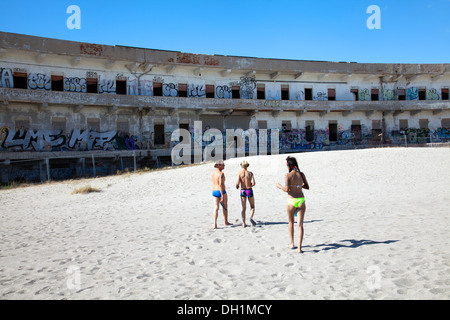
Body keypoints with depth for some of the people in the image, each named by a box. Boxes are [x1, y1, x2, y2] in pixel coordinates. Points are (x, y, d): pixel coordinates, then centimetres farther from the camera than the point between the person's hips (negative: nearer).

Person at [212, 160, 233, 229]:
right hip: (221, 192, -6)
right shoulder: (221, 174, -18)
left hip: (214, 192, 6)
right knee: (225, 207, 14)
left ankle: (215, 224, -10)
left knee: (216, 208, 2)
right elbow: (221, 185, -24)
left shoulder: (213, 173, 7)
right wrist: (222, 196, -24)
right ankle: (226, 222, 30)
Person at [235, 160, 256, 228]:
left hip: (243, 191, 0)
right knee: (252, 207, 14)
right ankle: (251, 217, -13)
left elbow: (237, 183, -13)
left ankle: (244, 223, 2)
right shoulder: (250, 173, 0)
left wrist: (237, 187, 11)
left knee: (243, 208, 7)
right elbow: (253, 183, -8)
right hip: (250, 191, 0)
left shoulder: (239, 173, -4)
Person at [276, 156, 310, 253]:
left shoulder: (288, 175, -8)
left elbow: (287, 189, -14)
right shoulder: (301, 174, 4)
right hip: (301, 200, 2)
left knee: (291, 222, 19)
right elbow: (307, 187, 10)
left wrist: (279, 186, 4)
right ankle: (299, 248, -2)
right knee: (300, 224, 2)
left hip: (292, 201, -2)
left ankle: (292, 243, 30)